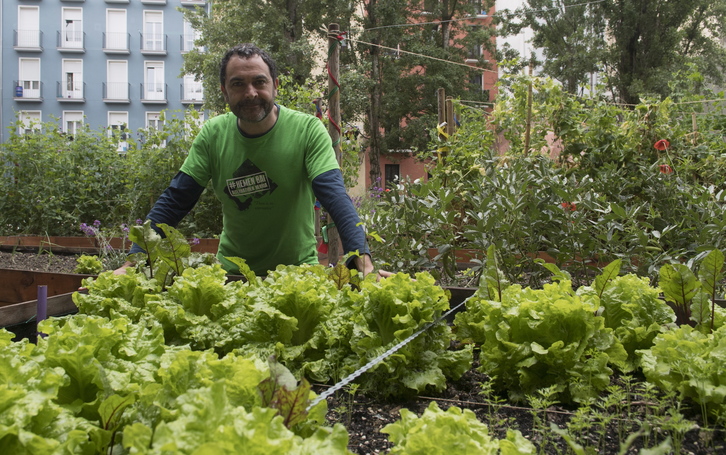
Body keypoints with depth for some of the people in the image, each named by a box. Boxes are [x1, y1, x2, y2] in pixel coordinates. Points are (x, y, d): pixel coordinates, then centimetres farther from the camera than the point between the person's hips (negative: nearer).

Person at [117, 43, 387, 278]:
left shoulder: (307, 130, -14)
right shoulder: (213, 135, -6)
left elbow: (335, 196, -24)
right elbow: (174, 201, -5)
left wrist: (364, 264, -37)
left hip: (296, 270, -2)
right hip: (231, 272, 2)